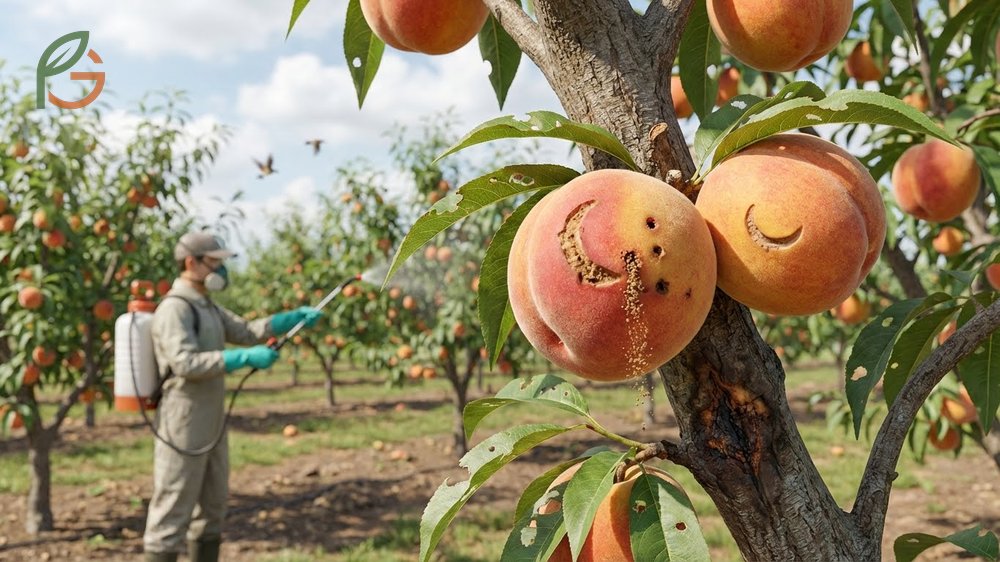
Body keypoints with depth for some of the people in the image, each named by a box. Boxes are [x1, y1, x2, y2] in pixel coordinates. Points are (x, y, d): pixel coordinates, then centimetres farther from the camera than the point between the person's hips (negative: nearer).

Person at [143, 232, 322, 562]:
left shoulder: (206, 307, 15)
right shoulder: (174, 309, -16)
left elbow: (245, 331, 19)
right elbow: (186, 363, -27)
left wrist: (294, 318, 11)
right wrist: (245, 359, -29)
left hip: (212, 425, 10)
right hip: (184, 427, -10)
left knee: (212, 509, 16)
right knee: (172, 513, -5)